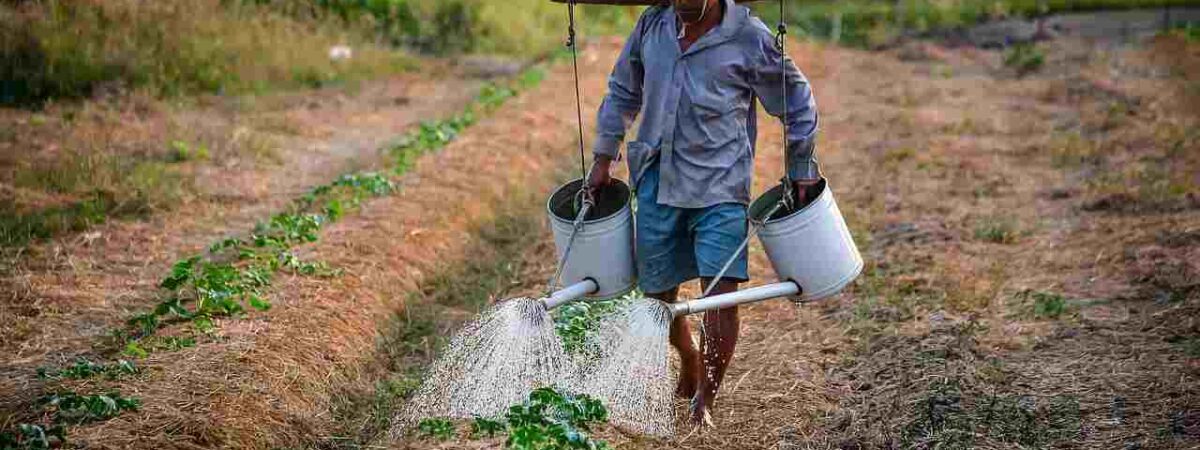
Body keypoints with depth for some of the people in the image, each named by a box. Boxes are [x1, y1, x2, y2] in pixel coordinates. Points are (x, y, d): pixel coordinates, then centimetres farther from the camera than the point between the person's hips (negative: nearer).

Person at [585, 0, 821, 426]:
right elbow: (623, 91, 17)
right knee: (658, 293, 11)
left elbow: (797, 103, 4)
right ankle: (690, 364, 41)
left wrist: (801, 171, 8)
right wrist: (603, 158, 15)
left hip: (719, 187, -4)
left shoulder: (750, 39, -9)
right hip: (657, 183, 4)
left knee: (721, 293, -13)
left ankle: (704, 403, 2)